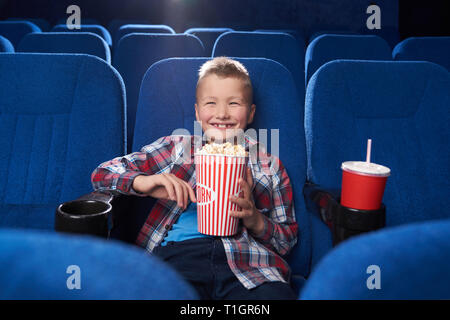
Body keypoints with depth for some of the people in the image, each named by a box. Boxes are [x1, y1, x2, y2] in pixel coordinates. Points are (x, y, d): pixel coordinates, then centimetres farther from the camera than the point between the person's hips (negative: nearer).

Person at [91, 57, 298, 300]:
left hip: (246, 259, 0)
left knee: (276, 294, -33)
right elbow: (102, 173, 15)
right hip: (178, 252, 1)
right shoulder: (175, 148, 20)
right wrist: (144, 182, -6)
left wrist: (256, 220, -3)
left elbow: (289, 239, 18)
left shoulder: (268, 165, 22)